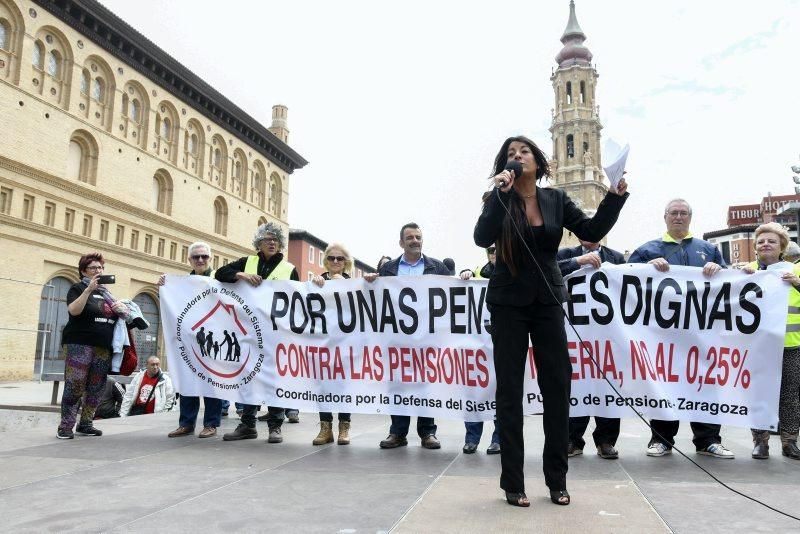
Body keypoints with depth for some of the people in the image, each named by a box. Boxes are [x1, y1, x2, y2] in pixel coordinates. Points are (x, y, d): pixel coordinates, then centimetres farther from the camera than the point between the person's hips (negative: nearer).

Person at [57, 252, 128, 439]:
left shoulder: (106, 292, 19)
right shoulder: (78, 288, 1)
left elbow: (117, 312, 26)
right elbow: (74, 311, -15)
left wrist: (122, 309, 3)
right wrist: (89, 289, -22)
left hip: (104, 348, 6)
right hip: (79, 345, -6)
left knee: (96, 389, 6)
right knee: (74, 387, -9)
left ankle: (85, 424, 14)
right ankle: (65, 427, -1)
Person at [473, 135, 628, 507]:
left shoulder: (556, 199, 3)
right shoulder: (499, 199, -4)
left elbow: (592, 231, -3)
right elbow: (482, 238, -22)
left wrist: (615, 196, -14)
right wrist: (500, 193, -28)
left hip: (548, 301, 3)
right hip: (508, 303, -2)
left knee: (558, 387, 4)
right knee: (509, 390, 1)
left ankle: (557, 480, 18)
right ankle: (513, 483, 11)